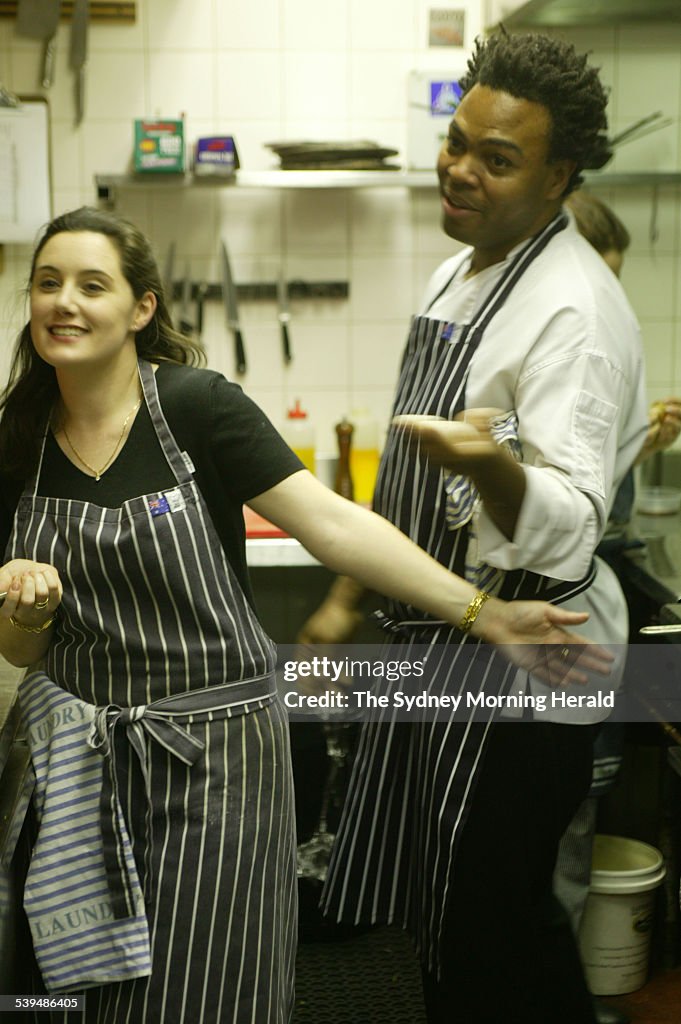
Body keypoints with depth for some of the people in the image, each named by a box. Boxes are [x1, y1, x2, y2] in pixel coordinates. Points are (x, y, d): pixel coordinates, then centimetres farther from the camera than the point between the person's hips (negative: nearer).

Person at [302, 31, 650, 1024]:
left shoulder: (576, 310, -20)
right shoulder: (459, 274, 9)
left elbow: (568, 527, -30)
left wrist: (493, 467, -50)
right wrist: (348, 598, 18)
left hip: (520, 663, -9)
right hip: (434, 643, 9)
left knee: (490, 944, 3)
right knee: (442, 915, 21)